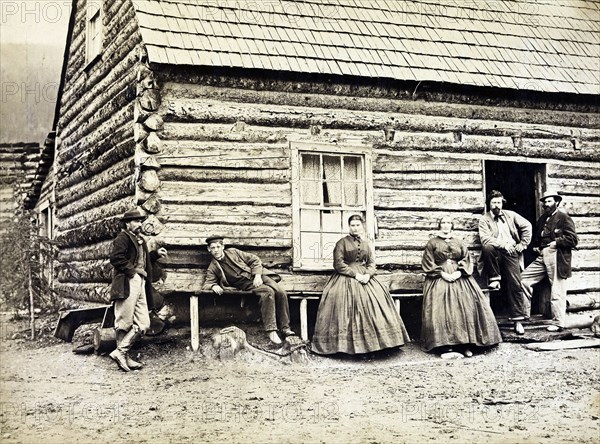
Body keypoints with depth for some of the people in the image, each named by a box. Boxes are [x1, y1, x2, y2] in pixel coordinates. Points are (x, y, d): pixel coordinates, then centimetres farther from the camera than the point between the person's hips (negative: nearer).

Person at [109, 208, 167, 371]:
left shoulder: (139, 240, 25)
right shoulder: (123, 238, -4)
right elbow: (116, 258, -17)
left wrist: (156, 254, 17)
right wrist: (133, 270, -14)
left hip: (140, 284, 10)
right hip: (127, 283, -10)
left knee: (143, 324, 5)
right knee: (124, 322, -6)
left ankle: (120, 352, 8)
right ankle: (122, 354, 2)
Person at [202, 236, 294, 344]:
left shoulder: (233, 252, 12)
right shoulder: (212, 268, 9)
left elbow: (254, 260, 12)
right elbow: (206, 285, 0)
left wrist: (258, 275, -5)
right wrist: (214, 286, -25)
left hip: (257, 277, 3)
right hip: (245, 285, -3)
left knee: (281, 293, -21)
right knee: (268, 292, -33)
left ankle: (284, 328, -11)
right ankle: (271, 330, -35)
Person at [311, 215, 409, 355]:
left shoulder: (368, 243, 13)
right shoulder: (342, 242, 0)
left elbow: (371, 263, 10)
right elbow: (339, 264, -7)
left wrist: (367, 275, -10)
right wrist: (355, 274, -14)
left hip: (365, 277, 4)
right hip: (345, 279, -4)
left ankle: (370, 342, -7)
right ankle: (346, 344, -13)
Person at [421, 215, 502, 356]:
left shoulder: (458, 242, 20)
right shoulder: (432, 242, 12)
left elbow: (466, 259, 10)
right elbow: (428, 263, 4)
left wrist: (459, 272, -8)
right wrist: (442, 273, -9)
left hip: (459, 277, 2)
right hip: (439, 277, -2)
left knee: (467, 306, -16)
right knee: (441, 308, -19)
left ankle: (466, 343, -18)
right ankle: (445, 343, -19)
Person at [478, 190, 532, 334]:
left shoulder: (510, 215, 13)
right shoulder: (484, 219, 4)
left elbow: (527, 225, 14)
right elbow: (485, 239, -11)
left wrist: (522, 244, 4)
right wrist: (503, 244, -18)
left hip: (511, 252, 1)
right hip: (496, 252, -1)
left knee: (515, 284, -10)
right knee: (488, 247, -36)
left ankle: (518, 320, -4)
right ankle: (494, 279, -14)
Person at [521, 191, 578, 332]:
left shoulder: (564, 218, -2)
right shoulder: (542, 219, 20)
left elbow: (573, 240, -9)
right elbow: (536, 237, 33)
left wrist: (556, 242, -13)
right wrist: (535, 246, 15)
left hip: (557, 258, -8)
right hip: (542, 257, 8)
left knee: (557, 293, -5)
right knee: (523, 279, 2)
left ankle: (558, 323, 4)